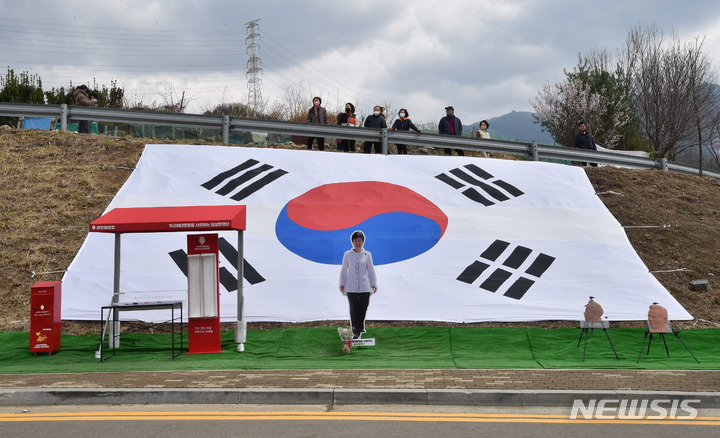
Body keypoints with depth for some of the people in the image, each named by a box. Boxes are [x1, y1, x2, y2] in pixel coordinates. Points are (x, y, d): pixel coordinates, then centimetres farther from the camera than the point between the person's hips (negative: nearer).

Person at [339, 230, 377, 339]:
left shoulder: (367, 254, 7)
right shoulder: (347, 254, 5)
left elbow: (371, 270, 12)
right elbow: (344, 270, 11)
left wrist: (374, 284, 8)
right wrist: (342, 284, 7)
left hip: (364, 286, 1)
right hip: (351, 287, -1)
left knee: (363, 309, 3)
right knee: (353, 309, -7)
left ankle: (360, 327, 26)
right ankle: (355, 331, -2)